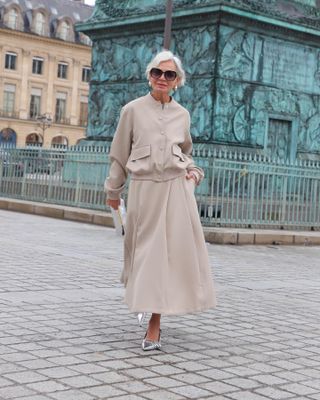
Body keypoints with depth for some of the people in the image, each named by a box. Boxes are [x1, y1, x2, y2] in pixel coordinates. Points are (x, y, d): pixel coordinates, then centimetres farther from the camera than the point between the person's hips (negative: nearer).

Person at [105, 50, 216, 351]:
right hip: (144, 187, -2)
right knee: (147, 250, 2)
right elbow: (119, 154, 8)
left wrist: (193, 171, 6)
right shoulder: (133, 110, 1)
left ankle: (154, 322, 5)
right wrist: (113, 191, 11)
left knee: (176, 250, -3)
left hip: (176, 187, 2)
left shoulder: (182, 114, 9)